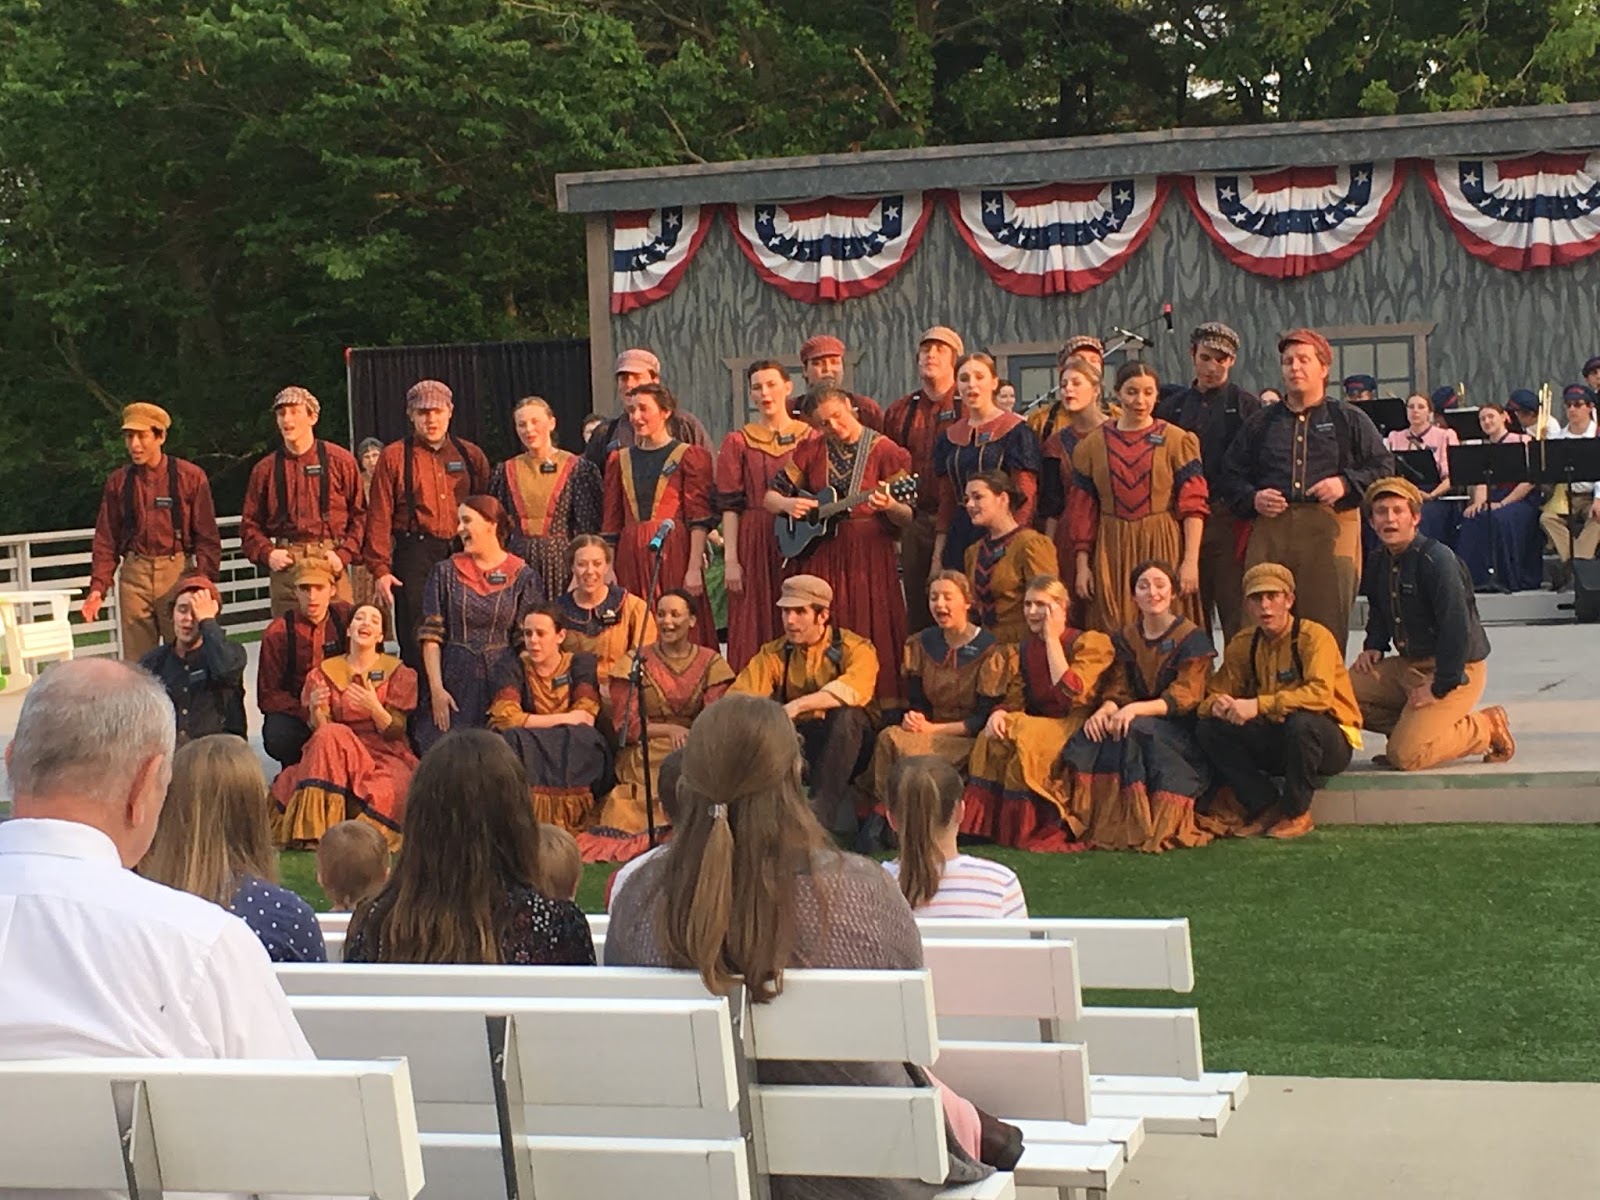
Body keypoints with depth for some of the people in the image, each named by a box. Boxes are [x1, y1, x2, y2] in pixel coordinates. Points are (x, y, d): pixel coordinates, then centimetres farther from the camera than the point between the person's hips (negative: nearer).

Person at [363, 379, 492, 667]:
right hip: (414, 554, -2)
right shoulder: (394, 456, 4)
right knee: (416, 645, -4)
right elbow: (379, 516, 0)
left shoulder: (470, 455, 12)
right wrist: (380, 569, -8)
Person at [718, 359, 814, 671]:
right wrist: (730, 560, -7)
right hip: (755, 545, 0)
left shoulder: (811, 437, 9)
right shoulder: (738, 442, 7)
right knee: (756, 630, -2)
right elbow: (729, 505, 1)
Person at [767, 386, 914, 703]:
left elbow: (907, 519, -3)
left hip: (871, 557, -3)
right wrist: (788, 505, -9)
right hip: (822, 557, 3)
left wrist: (889, 506, -24)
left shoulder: (883, 451, -1)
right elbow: (770, 498, 12)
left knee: (873, 637, -5)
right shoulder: (810, 451, 9)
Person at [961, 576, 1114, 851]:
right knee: (994, 738, -24)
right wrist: (999, 713, -18)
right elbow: (1015, 700, 7)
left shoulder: (1088, 642, -7)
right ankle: (989, 822, -20)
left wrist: (1052, 637, -14)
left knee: (1027, 738, -32)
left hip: (1073, 726, -5)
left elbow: (1069, 692, -22)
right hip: (1038, 723, 6)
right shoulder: (1026, 648, 12)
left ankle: (1028, 830, -20)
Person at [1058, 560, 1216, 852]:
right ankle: (1086, 819, -29)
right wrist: (1105, 710, -20)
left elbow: (1185, 697, -14)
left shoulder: (1192, 638, -4)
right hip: (1140, 722, 5)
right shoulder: (1125, 638, 12)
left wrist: (1136, 710, -29)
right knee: (1096, 730, -26)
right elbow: (1117, 689, 6)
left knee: (1134, 729, -35)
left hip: (1181, 730, -5)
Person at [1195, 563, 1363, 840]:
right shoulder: (1242, 644, 1)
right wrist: (1216, 705, -23)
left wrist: (1259, 705, -36)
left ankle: (1296, 813, -15)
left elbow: (1320, 693, -32)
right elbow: (1214, 693, 3)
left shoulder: (1314, 636, -17)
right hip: (1276, 739, 5)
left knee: (1301, 722, -39)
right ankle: (1266, 807, -7)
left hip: (1333, 741, -5)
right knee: (1209, 729, -13)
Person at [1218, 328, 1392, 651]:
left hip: (1330, 530, -2)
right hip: (1269, 531, 2)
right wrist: (1252, 499, -1)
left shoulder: (1349, 420, 14)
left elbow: (1384, 467, 9)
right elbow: (1230, 476, 19)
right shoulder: (1261, 424, 21)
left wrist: (1346, 484, -8)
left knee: (1327, 623, -6)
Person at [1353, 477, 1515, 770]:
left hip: (1454, 670, -8)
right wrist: (1374, 647, 7)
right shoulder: (1379, 564, 6)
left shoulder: (1436, 560, -21)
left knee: (1405, 756, -20)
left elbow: (1457, 628, -25)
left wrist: (1440, 688, -23)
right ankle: (1411, 728, 8)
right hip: (1407, 665, 8)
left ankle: (1487, 728, 3)